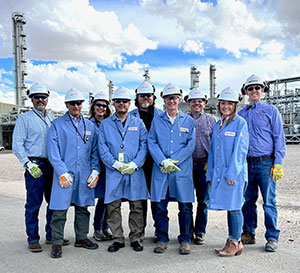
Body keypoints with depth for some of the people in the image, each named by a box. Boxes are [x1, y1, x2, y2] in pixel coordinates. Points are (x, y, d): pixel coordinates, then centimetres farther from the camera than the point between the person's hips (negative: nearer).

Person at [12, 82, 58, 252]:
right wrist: (28, 163, -14)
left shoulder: (52, 119, 16)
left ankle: (52, 235, 23)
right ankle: (33, 239, 11)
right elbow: (17, 145, -5)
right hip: (35, 166, -5)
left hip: (52, 165, 5)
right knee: (33, 204, -2)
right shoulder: (25, 119, 0)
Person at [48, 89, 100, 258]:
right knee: (60, 210, -2)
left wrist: (95, 170, 2)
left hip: (85, 175, 4)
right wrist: (62, 172, -12)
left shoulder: (90, 125, 12)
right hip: (64, 174, -3)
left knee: (83, 208, 14)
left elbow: (95, 150, 13)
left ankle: (81, 238, 29)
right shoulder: (57, 124, 2)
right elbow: (53, 151, -4)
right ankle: (57, 243, 12)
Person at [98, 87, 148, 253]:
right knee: (113, 206, 3)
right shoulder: (105, 124, 9)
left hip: (135, 171, 0)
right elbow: (102, 148, 2)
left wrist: (134, 164, -10)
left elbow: (144, 145, 3)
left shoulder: (138, 123, 10)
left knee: (136, 206, 5)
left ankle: (135, 238, 20)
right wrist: (115, 164, -10)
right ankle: (118, 239, 17)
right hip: (113, 172, 0)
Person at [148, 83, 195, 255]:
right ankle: (162, 239, 20)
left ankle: (185, 240, 20)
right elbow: (152, 143, 3)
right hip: (161, 169, 1)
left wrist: (174, 161, -11)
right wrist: (163, 161, -12)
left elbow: (191, 144, 0)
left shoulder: (188, 120, 8)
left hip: (182, 170, -1)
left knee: (185, 206, 4)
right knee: (160, 205, 5)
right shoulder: (157, 120, 11)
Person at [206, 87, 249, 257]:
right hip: (219, 172, 7)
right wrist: (211, 174, 12)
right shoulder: (217, 125, 16)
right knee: (229, 207, 12)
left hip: (234, 173, -6)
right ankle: (232, 242, 22)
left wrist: (232, 173, -16)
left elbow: (239, 150, -12)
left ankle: (235, 243, 13)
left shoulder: (240, 123, -5)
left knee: (234, 207, 0)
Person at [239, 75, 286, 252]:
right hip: (246, 164, 4)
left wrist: (278, 164, -8)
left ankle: (272, 238, 12)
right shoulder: (241, 114, 14)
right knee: (248, 201, 10)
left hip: (266, 163, -3)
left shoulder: (271, 111, 4)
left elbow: (279, 139, 0)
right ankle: (249, 234, 23)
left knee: (269, 201, 0)